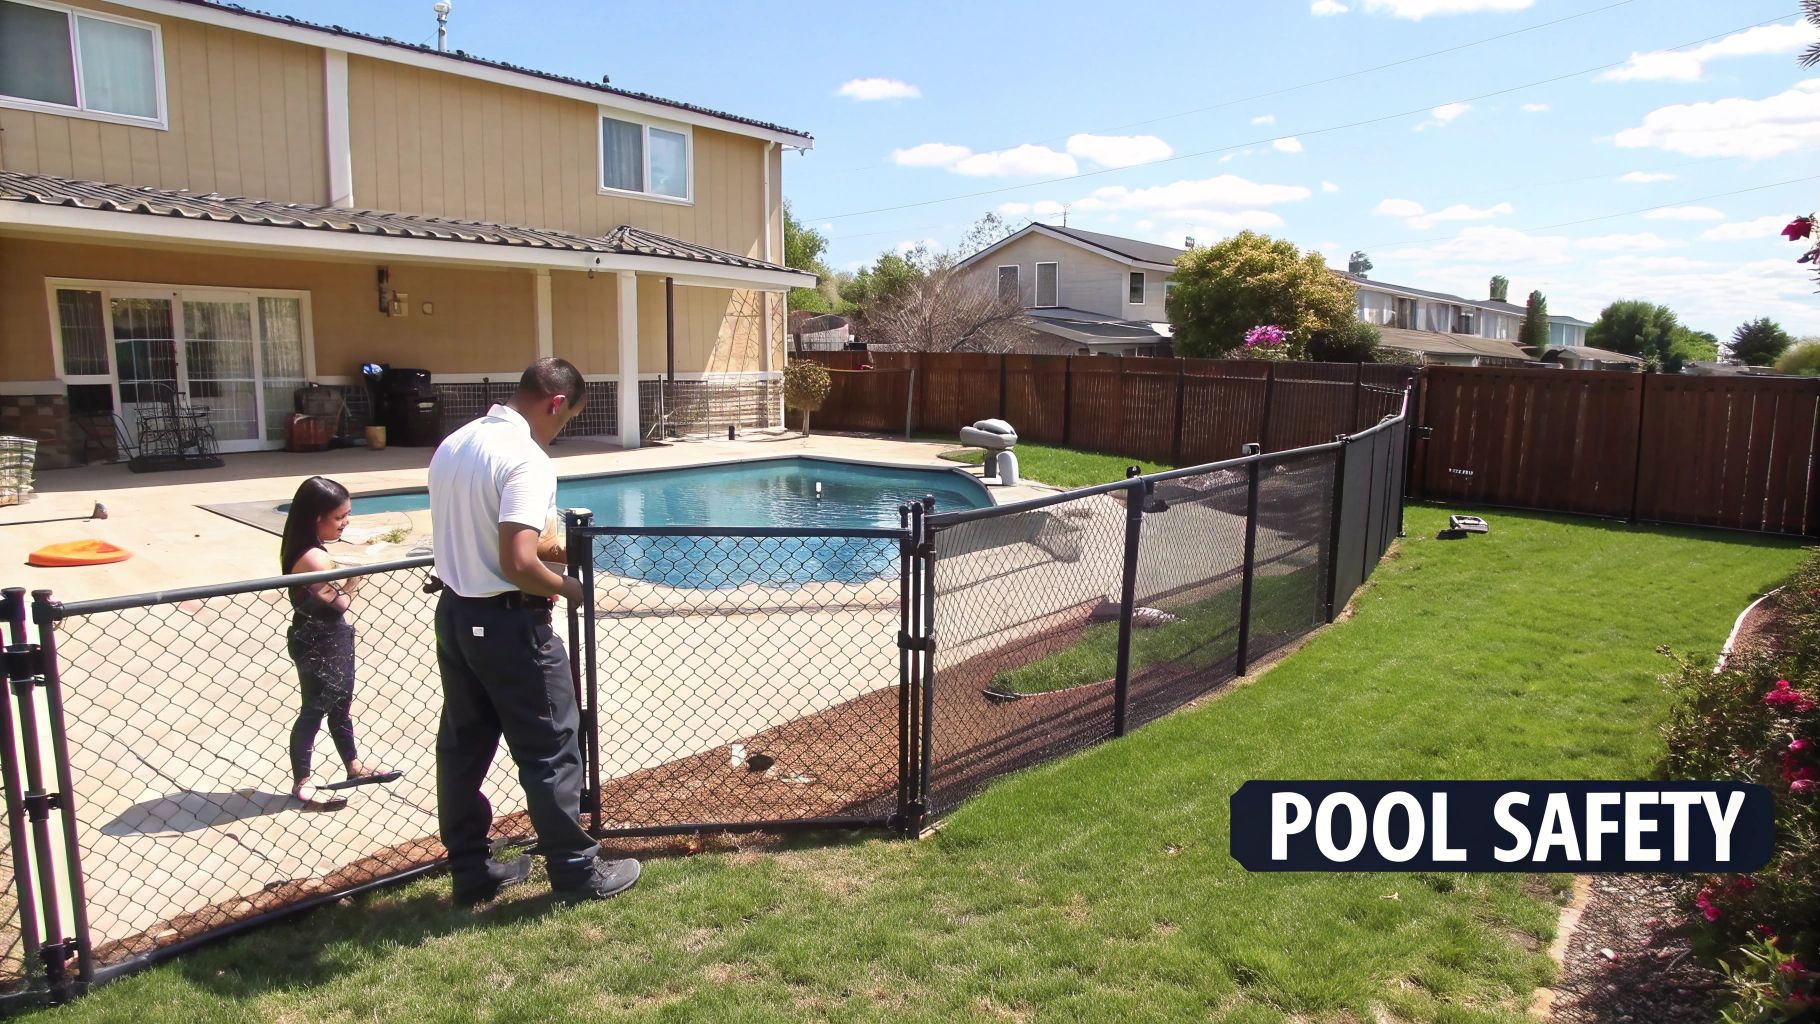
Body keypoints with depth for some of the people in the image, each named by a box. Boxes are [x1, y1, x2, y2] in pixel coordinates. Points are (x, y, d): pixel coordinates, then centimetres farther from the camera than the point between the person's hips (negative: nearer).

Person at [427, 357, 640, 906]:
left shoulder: (453, 445, 7)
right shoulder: (527, 459, -21)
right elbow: (518, 563, -28)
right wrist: (564, 586, -10)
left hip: (454, 613, 9)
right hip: (508, 622, -9)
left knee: (462, 745, 16)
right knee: (550, 748, 5)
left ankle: (470, 871, 29)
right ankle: (577, 870, 18)